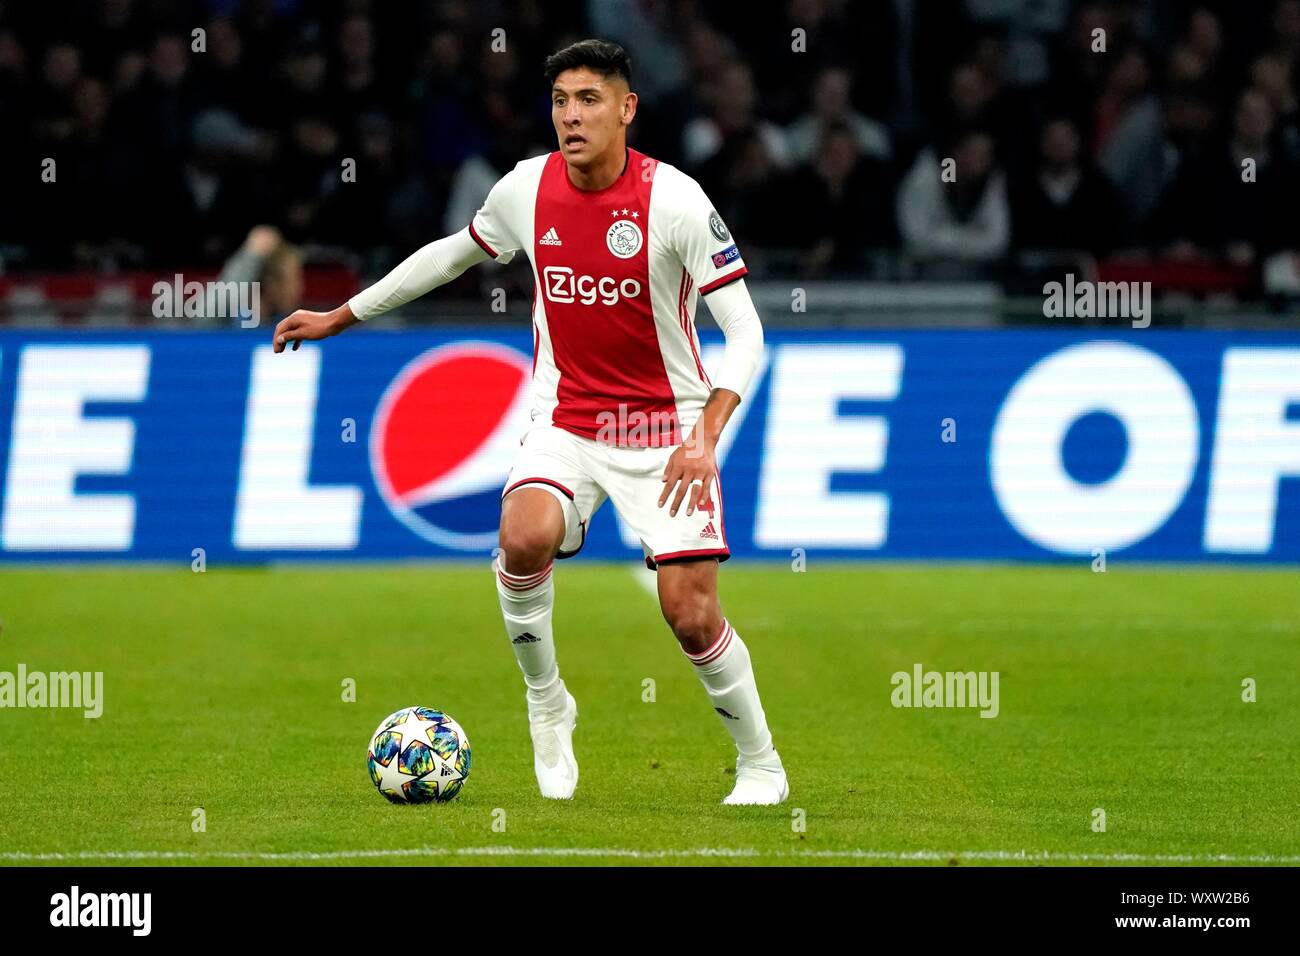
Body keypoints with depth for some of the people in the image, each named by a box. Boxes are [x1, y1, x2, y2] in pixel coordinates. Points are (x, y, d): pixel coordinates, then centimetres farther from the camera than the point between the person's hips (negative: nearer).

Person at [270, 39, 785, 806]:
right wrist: (342, 317, 21)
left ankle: (761, 766, 15)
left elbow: (745, 332, -15)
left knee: (692, 615, -10)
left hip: (665, 426, -3)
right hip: (566, 420, 3)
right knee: (525, 535, -29)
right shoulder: (526, 190, -4)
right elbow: (454, 253, 17)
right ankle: (547, 705, -5)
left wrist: (705, 438, -29)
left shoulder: (675, 201, -17)